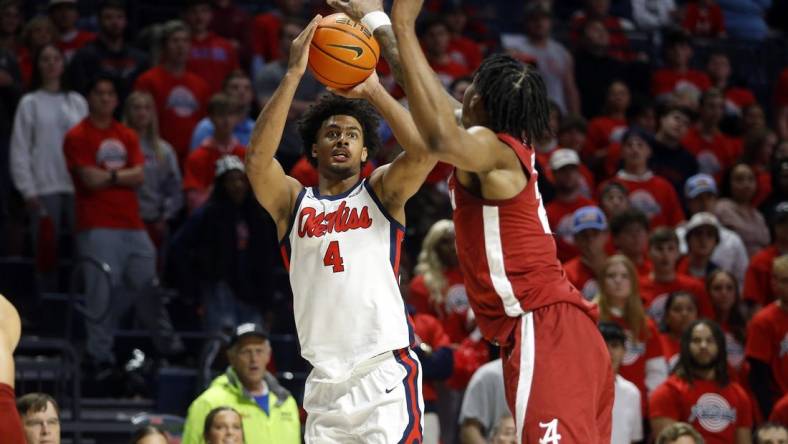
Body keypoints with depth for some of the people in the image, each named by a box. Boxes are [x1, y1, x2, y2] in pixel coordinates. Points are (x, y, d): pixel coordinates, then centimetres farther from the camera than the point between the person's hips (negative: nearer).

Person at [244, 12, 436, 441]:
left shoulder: (382, 192, 9)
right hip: (325, 384, 4)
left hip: (384, 377, -3)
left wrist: (374, 90, -5)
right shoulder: (293, 201, 12)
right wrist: (293, 75, -10)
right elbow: (257, 159, -7)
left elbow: (423, 149, -11)